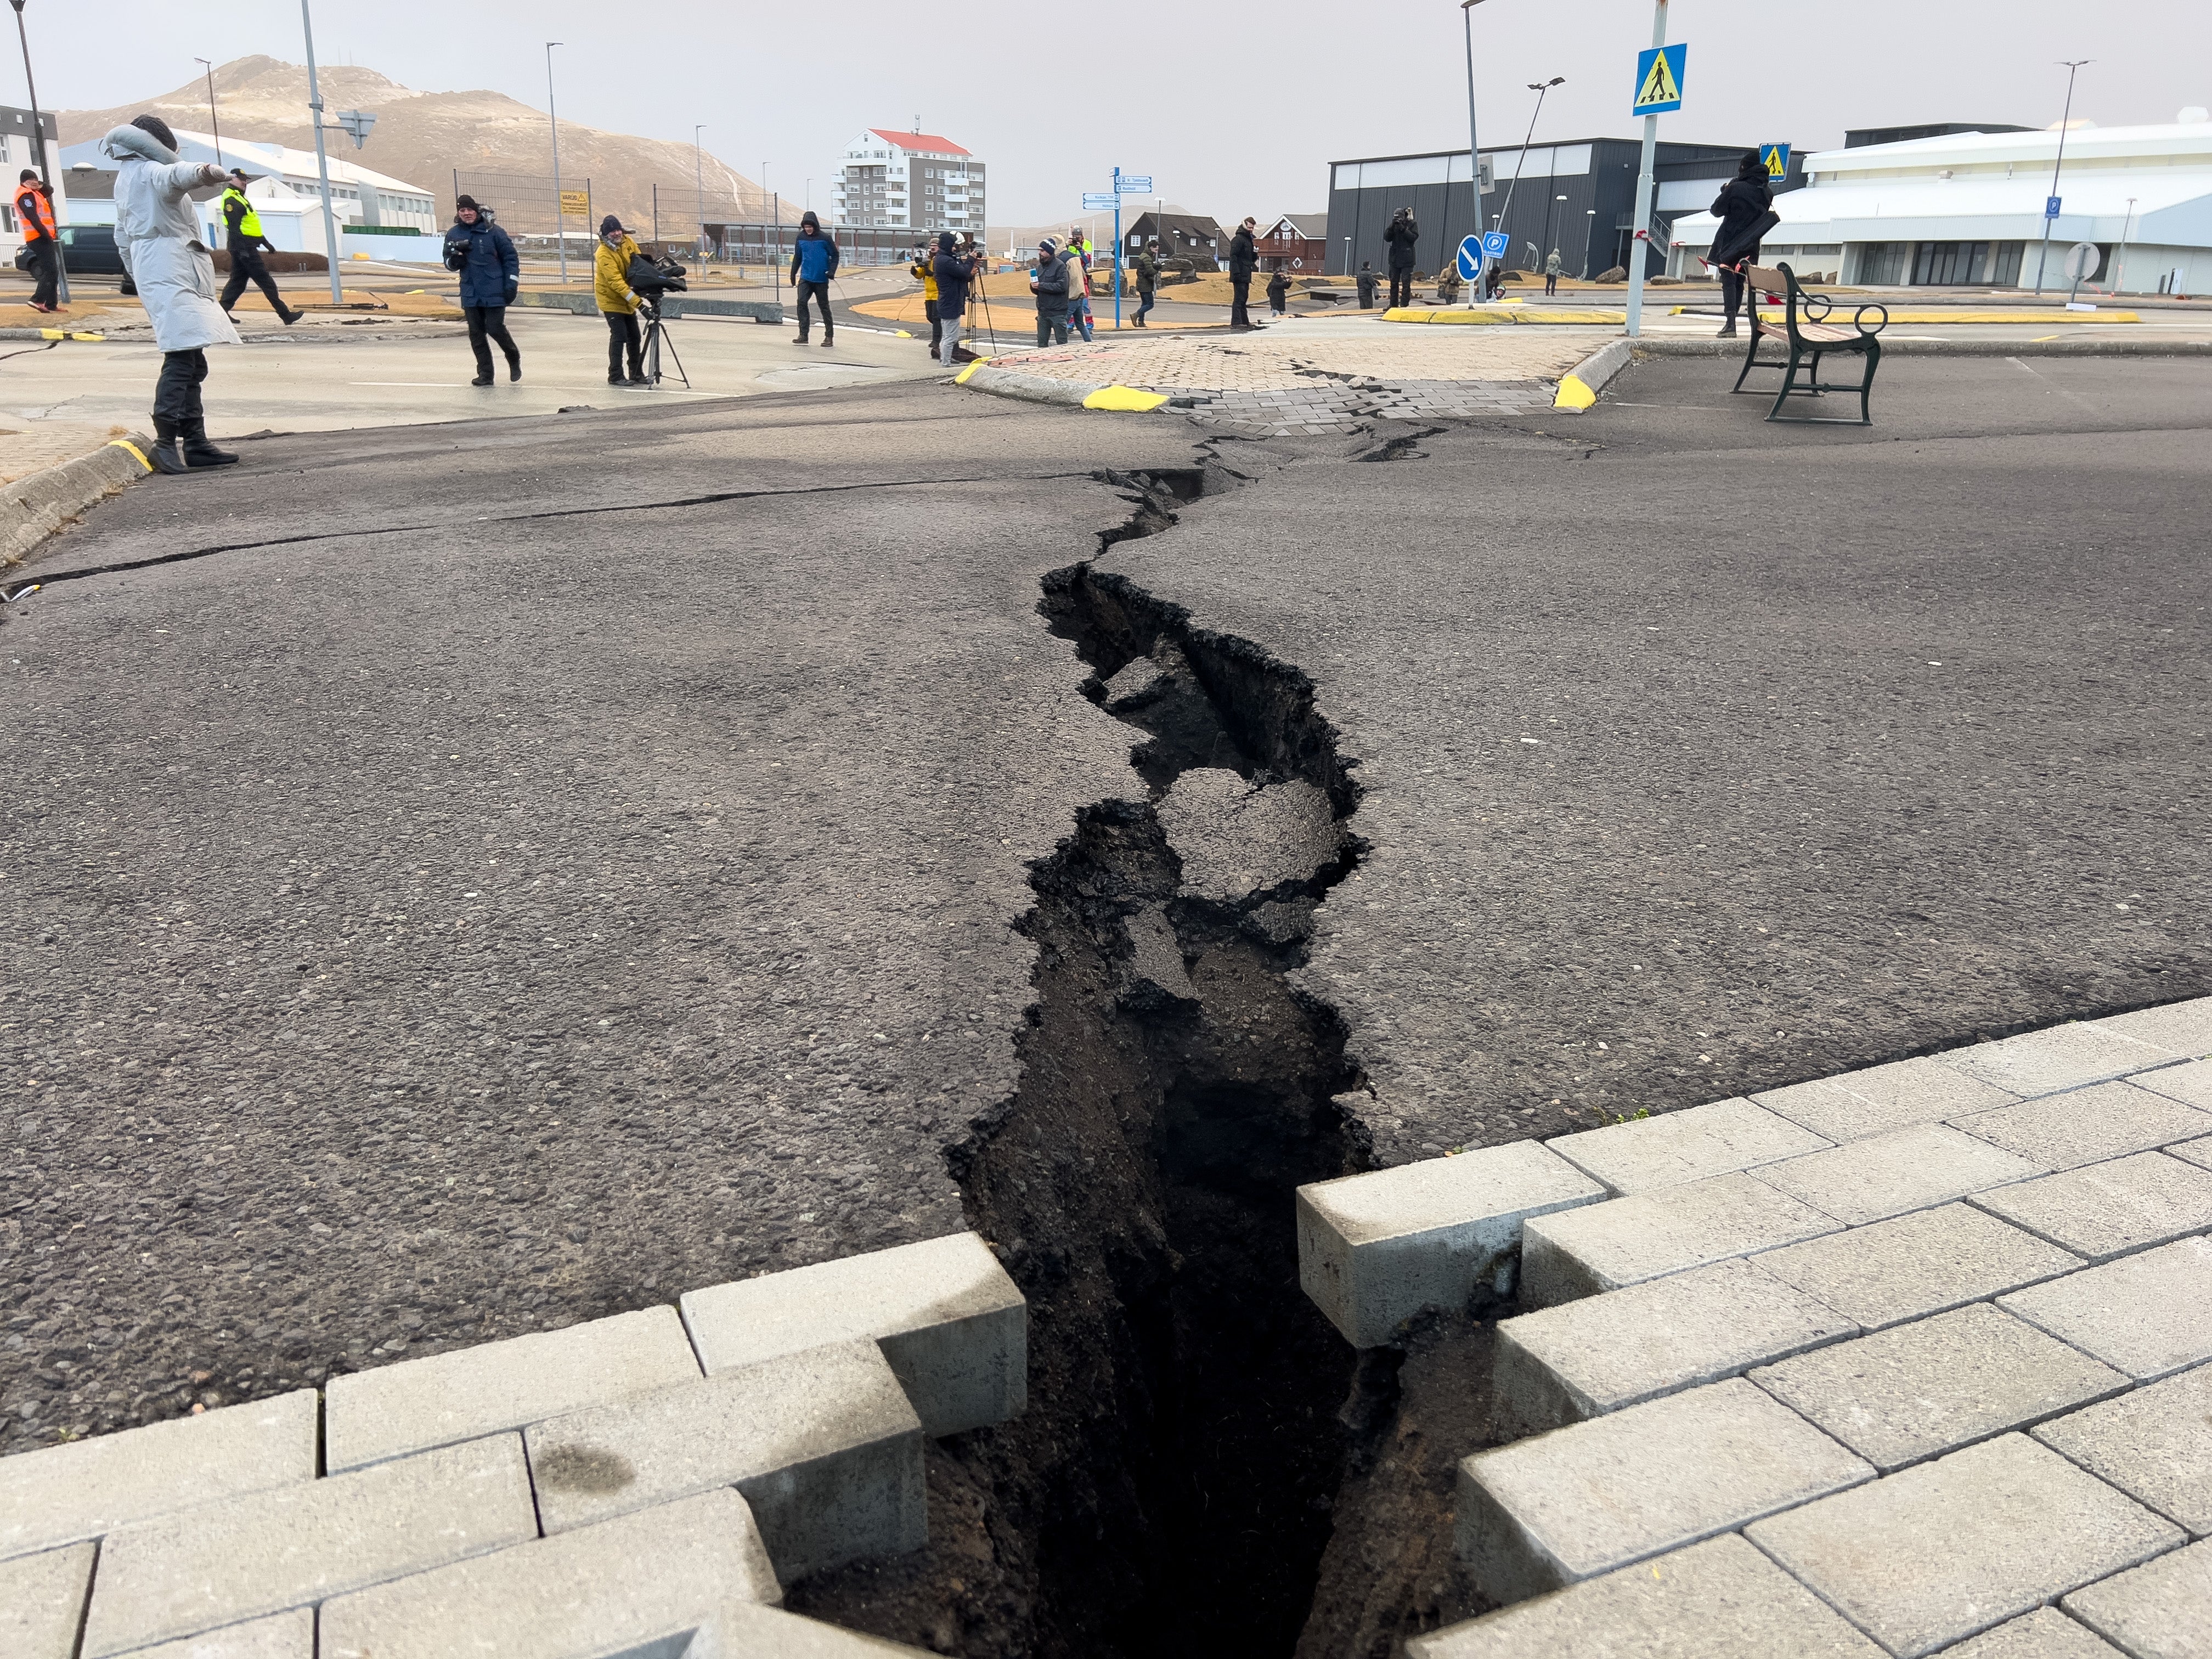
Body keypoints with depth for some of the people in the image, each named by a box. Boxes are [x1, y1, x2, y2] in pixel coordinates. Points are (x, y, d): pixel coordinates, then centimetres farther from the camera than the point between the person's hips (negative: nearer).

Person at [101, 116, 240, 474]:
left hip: (150, 269, 10)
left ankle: (195, 441, 6)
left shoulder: (125, 179, 26)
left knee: (192, 361, 8)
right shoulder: (152, 171, -3)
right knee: (181, 356, -19)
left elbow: (122, 237, 32)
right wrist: (202, 171, -50)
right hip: (171, 268, -10)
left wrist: (136, 276, 41)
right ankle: (166, 440, -26)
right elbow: (175, 174, -29)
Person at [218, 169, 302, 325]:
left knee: (238, 280, 11)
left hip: (245, 248, 11)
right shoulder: (231, 200, -11)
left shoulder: (240, 198, 23)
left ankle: (222, 311, 9)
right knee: (266, 281, -8)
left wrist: (265, 242, 28)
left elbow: (252, 226, 29)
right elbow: (234, 227, -20)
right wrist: (242, 249, -27)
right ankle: (286, 315, -7)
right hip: (244, 247, -11)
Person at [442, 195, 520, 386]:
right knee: (476, 334, 3)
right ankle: (485, 374, 10)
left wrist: (511, 285, -8)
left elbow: (511, 258, -1)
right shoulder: (453, 234, 8)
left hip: (495, 292, -4)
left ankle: (514, 359, 20)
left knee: (495, 329, -8)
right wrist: (455, 260, -9)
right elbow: (449, 263, 16)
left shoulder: (493, 232, -5)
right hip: (470, 294, 5)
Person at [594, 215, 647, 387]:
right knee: (619, 337, -12)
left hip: (627, 300, 7)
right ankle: (615, 376, -5)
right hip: (611, 299, -7)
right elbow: (615, 281, -31)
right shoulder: (603, 254, -24)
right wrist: (635, 300, -37)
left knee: (635, 337, 10)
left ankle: (637, 374, 20)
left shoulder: (628, 242, -3)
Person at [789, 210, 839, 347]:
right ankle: (803, 335, -11)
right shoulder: (801, 238, 5)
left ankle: (829, 336, 16)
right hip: (805, 278, 3)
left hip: (821, 279, -3)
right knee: (802, 302, -13)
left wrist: (832, 271, -12)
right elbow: (797, 257, 16)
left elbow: (835, 255, 0)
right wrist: (793, 273, 16)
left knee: (824, 306, 5)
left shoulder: (825, 239, -7)